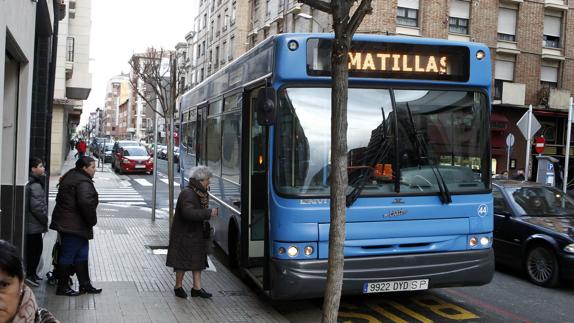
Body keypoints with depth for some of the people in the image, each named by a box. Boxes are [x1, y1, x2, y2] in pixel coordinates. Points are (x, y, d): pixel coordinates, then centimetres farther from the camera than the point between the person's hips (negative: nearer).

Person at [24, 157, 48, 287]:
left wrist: (44, 219, 17)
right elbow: (36, 207, -23)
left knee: (36, 248, 16)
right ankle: (30, 275, 6)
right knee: (36, 248, -1)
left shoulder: (34, 182, 11)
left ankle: (32, 273, 25)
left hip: (32, 224, 10)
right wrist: (45, 220, -12)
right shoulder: (35, 185, -20)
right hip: (34, 224, -10)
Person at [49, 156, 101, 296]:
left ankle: (85, 284, 23)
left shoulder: (70, 176, 14)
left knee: (82, 254, 16)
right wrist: (92, 220, -18)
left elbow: (61, 199, 21)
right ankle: (62, 287, 11)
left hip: (65, 222, 11)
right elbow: (86, 203, -33)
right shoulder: (83, 182, -19)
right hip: (74, 226, -11)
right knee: (68, 255, 0)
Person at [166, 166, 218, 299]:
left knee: (198, 260, 10)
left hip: (196, 234, 9)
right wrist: (209, 213, -31)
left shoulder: (201, 194, 7)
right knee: (183, 261, 3)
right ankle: (178, 287, 19)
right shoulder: (187, 194, -22)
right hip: (184, 234, -9)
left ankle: (197, 288, 17)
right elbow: (189, 212, -34)